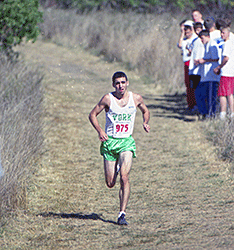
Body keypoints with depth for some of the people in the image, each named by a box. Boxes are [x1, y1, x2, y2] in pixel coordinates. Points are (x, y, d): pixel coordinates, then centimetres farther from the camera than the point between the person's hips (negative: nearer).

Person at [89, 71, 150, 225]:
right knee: (110, 184, 4)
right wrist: (99, 131, -13)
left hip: (126, 142, 0)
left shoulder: (136, 98, 1)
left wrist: (146, 122, 0)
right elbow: (93, 115, 3)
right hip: (110, 142, 0)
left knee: (124, 177, -21)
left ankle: (122, 214, -17)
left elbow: (146, 111, 21)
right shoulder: (108, 99, -6)